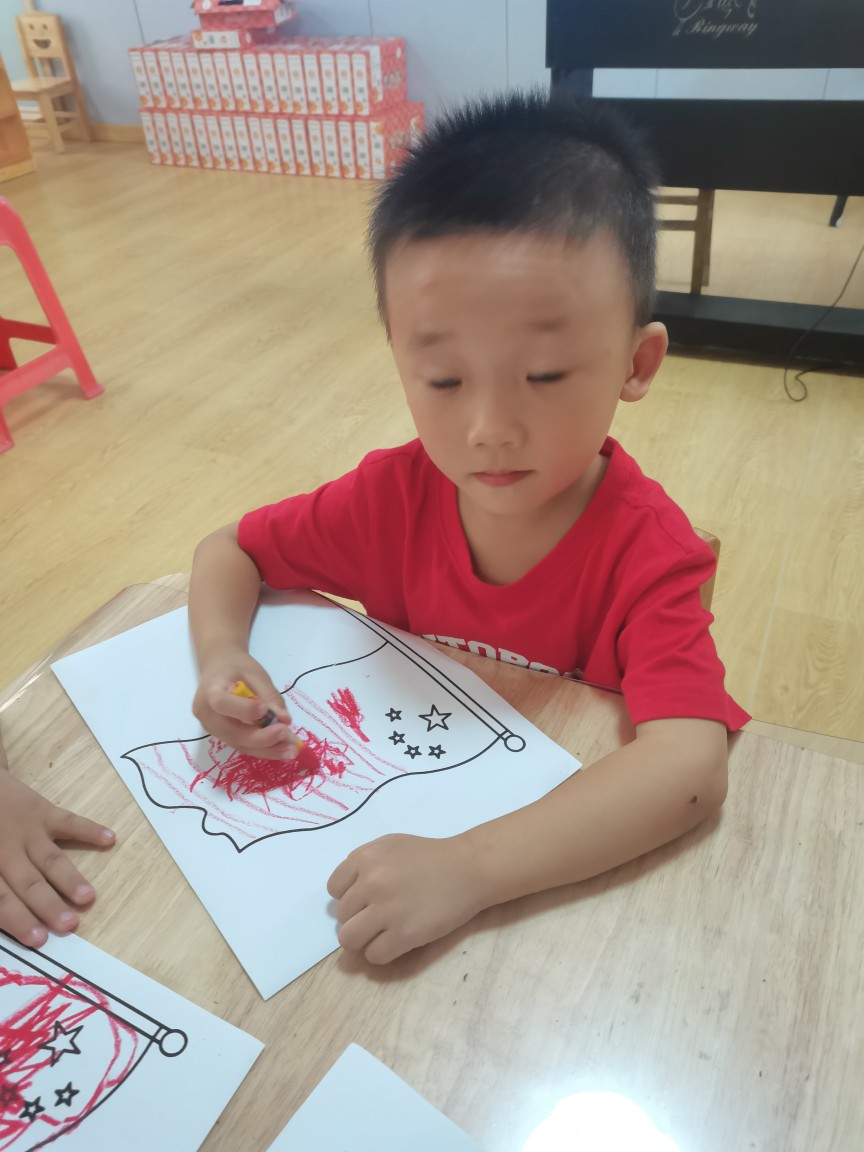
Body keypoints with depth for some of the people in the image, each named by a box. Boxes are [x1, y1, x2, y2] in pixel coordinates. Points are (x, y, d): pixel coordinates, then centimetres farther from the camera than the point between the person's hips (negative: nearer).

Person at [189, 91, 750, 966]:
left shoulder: (646, 555, -23)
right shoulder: (397, 494, -13)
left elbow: (689, 766, -36)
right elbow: (227, 552, 0)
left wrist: (468, 867, -45)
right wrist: (222, 656, -20)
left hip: (576, 856, -2)